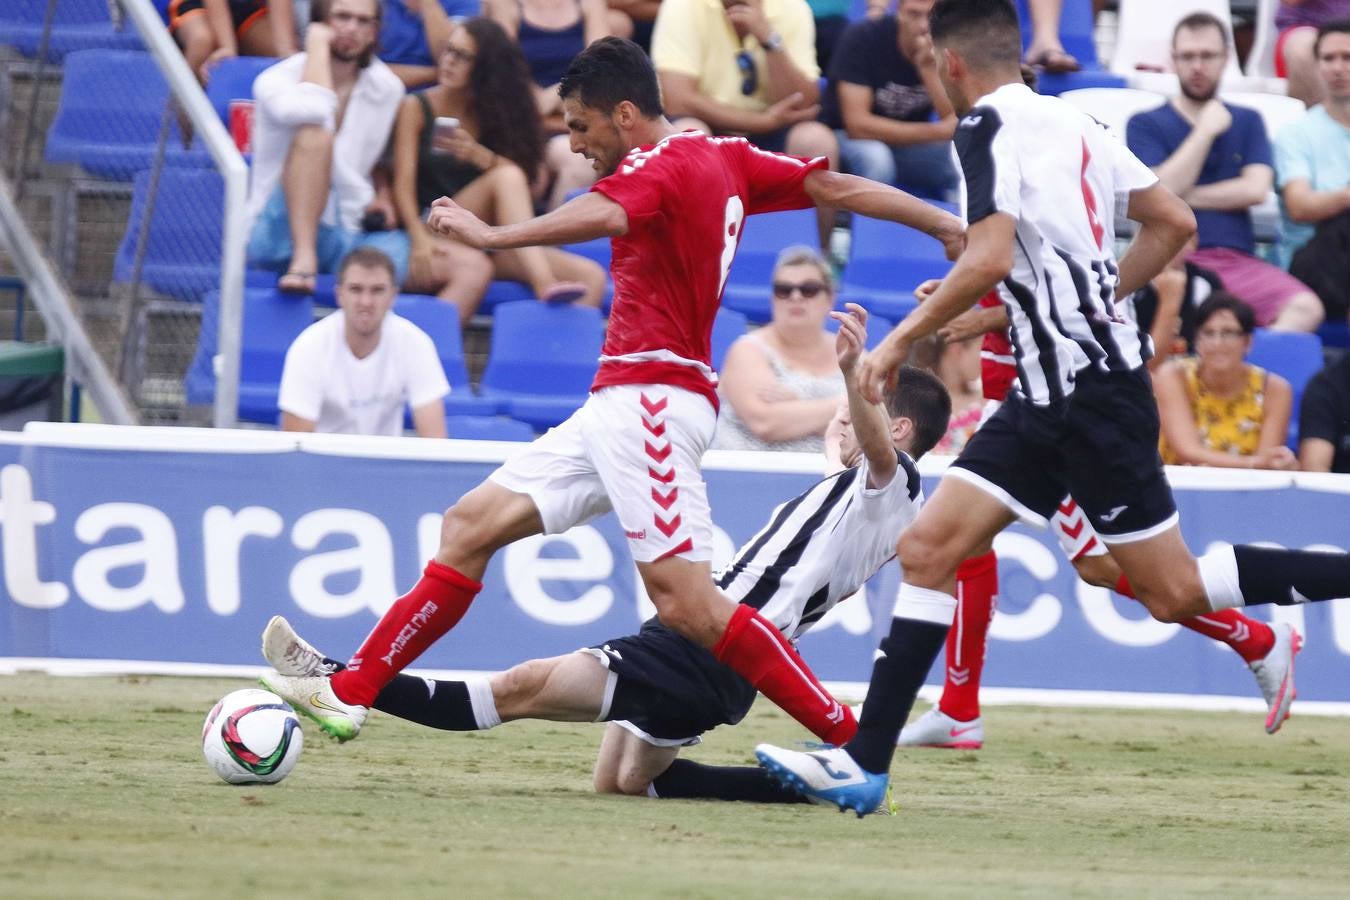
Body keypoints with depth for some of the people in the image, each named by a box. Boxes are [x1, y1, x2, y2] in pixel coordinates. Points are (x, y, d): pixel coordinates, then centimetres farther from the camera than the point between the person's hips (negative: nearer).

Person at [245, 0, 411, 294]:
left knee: (397, 247, -32)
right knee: (314, 132, -31)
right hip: (281, 235, -4)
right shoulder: (276, 80, -5)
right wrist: (318, 44, -13)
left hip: (345, 238, 4)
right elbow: (311, 111, -28)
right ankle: (303, 261, -41)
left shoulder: (387, 89, 10)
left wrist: (378, 199, 2)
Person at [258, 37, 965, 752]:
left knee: (687, 605, -17)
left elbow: (600, 217, -32)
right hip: (621, 406, 11)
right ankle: (351, 693, 9)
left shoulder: (662, 165, -10)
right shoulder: (728, 159, 15)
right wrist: (950, 228, 19)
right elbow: (839, 189, 15)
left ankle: (854, 742, -15)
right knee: (470, 526, 9)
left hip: (649, 399, -11)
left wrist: (494, 236, -42)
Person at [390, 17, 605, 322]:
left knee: (591, 276, -18)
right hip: (436, 236, -4)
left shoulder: (496, 111, 16)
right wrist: (420, 240, -22)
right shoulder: (417, 108, 6)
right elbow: (404, 183, -5)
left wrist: (479, 156, -15)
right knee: (506, 177, -33)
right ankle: (543, 285, -46)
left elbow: (524, 174, 3)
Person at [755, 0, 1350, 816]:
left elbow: (990, 259, -22)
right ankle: (865, 764, -1)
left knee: (1175, 594, -4)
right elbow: (1174, 224, 15)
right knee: (928, 549, 3)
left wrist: (902, 339, -11)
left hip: (1089, 391, -9)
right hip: (1053, 391, 9)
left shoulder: (989, 126, -11)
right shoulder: (1072, 121, 13)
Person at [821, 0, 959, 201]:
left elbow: (958, 125, -21)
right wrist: (937, 133, -30)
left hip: (910, 146, 3)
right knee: (873, 158, -37)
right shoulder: (862, 38, -22)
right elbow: (858, 124, -27)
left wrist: (928, 67, -33)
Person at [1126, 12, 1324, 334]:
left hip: (1237, 258, 3)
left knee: (1305, 308, -30)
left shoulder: (1247, 122, 23)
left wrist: (1184, 196, 1)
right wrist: (1206, 131, 2)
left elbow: (1255, 189, 6)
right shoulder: (1145, 125, 14)